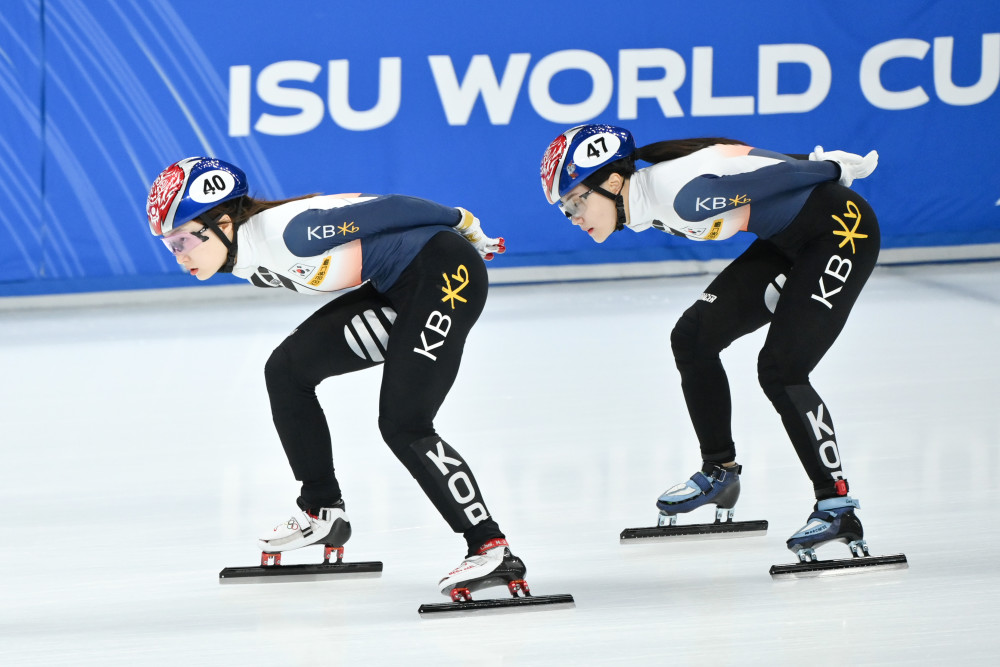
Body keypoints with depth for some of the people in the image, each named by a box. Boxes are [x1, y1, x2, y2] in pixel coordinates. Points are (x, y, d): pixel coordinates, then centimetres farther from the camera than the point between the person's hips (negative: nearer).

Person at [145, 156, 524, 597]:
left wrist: (462, 223, -5)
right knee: (287, 369, 8)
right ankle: (322, 513, 19)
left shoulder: (290, 232, -27)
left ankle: (491, 548, -15)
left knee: (402, 425, -16)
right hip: (395, 289, 10)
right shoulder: (246, 262, 2)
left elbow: (388, 210, -18)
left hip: (445, 272, -10)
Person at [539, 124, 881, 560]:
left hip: (843, 230, -9)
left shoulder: (687, 193, -30)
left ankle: (838, 505, -9)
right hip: (789, 243, 9)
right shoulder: (645, 207, -2)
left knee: (779, 370, -16)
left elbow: (779, 172, -21)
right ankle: (719, 472, 20)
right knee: (694, 337, 5)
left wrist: (839, 168, -8)